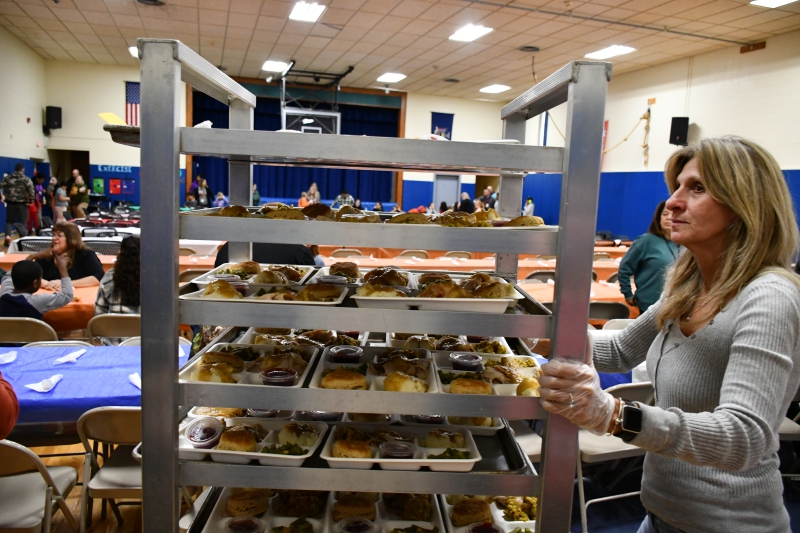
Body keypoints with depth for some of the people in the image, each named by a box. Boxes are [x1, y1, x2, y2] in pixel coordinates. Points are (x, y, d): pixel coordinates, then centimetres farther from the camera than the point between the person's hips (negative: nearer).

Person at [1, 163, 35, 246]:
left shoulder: (7, 178, 5)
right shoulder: (26, 179, -5)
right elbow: (32, 191, -16)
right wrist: (31, 201, -7)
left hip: (10, 203, 3)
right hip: (22, 204, -2)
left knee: (9, 221, 15)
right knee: (22, 222, 7)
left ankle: (7, 236, -5)